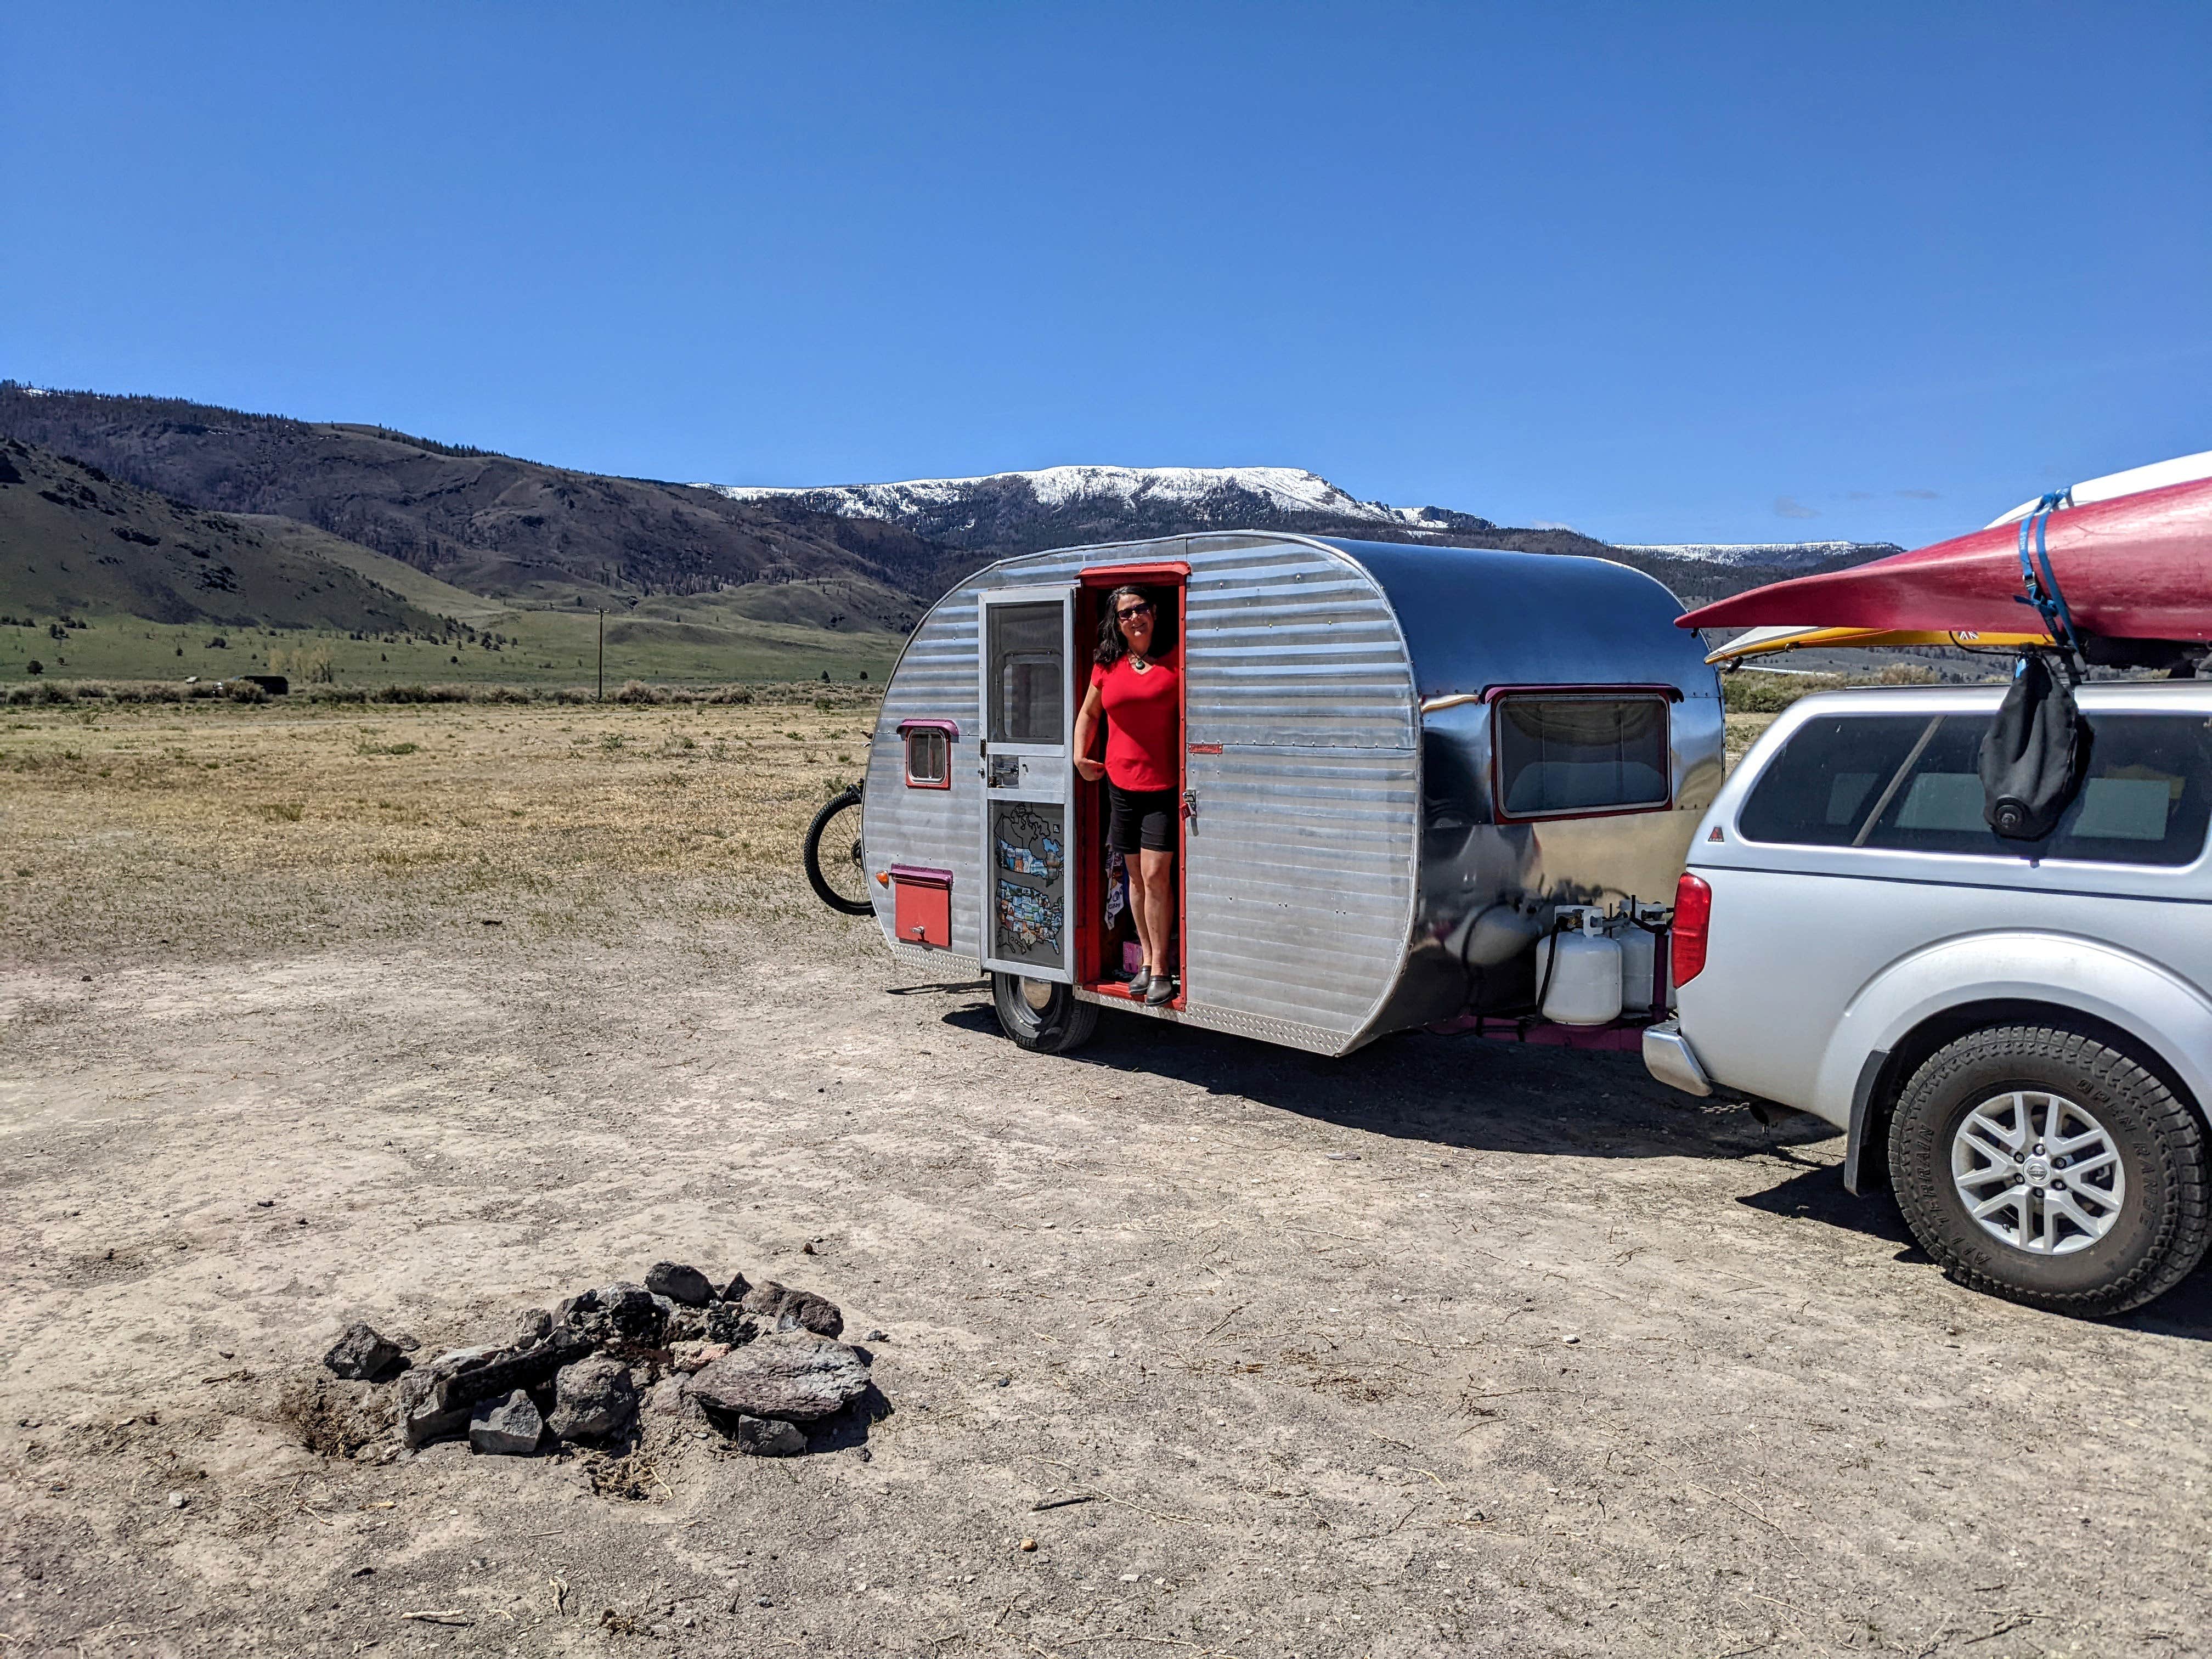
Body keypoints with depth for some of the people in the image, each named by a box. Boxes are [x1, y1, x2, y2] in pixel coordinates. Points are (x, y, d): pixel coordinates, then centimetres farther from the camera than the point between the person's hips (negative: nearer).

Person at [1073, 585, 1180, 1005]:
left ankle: (1161, 967, 2)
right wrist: (1080, 755, 9)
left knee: (1156, 875, -9)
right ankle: (1148, 960, 22)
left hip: (1166, 783, -4)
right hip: (1121, 782, 4)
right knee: (1136, 876, 11)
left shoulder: (1175, 659, -4)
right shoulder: (1107, 665, 7)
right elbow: (1088, 712, 22)